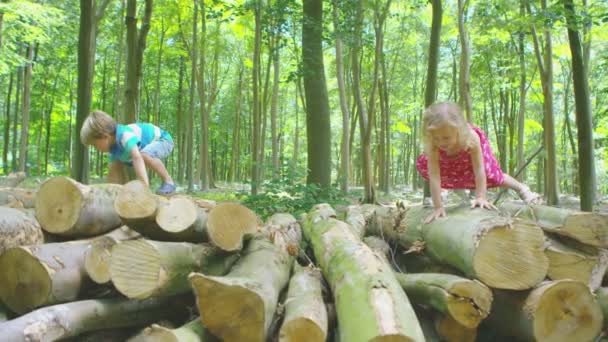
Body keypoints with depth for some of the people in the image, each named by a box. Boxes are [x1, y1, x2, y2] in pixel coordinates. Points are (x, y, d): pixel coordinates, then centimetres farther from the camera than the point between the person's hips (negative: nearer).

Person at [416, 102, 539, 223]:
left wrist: (481, 197, -41)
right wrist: (438, 207, -47)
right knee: (422, 165, -9)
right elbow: (434, 176, -45)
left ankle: (522, 189, 19)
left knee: (492, 175, -8)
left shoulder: (471, 138, -45)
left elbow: (479, 170, -38)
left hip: (470, 152, -2)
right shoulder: (432, 145, -45)